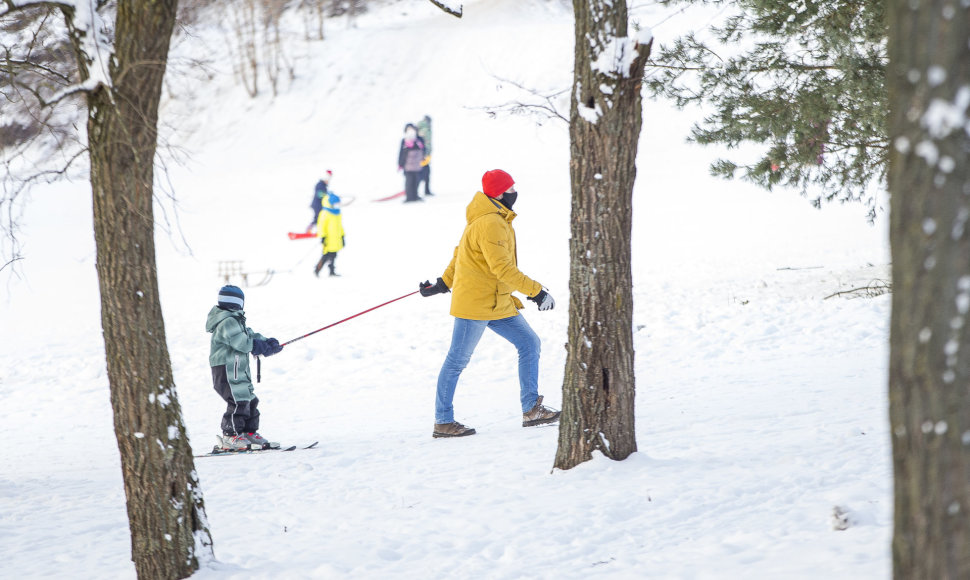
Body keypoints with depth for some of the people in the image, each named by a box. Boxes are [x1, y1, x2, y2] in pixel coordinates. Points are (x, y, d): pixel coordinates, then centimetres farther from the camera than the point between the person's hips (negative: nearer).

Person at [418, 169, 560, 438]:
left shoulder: (496, 219, 12)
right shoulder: (490, 224, -21)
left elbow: (462, 252, 21)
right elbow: (503, 268, -27)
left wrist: (444, 283, 26)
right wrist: (536, 292, -24)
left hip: (498, 303, 10)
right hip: (475, 303, -10)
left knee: (529, 344, 6)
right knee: (457, 361, -1)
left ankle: (531, 409, 9)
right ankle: (443, 423, 6)